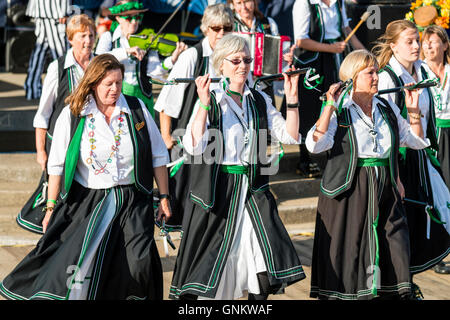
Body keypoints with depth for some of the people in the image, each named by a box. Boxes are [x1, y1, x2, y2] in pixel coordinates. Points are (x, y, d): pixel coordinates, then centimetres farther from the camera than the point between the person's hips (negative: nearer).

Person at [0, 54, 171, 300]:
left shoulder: (137, 109, 1)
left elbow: (158, 156, 7)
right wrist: (51, 207, 1)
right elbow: (57, 165, 2)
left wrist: (164, 197, 6)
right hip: (88, 200, -1)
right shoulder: (72, 116, -3)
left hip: (132, 202, 1)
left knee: (140, 263, -11)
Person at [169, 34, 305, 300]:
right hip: (218, 189, -4)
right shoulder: (212, 100, -6)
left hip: (253, 189, 4)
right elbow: (194, 146, -19)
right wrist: (204, 104, -26)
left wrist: (292, 99, -5)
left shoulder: (259, 100, 9)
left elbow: (289, 136, 6)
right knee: (210, 258, 1)